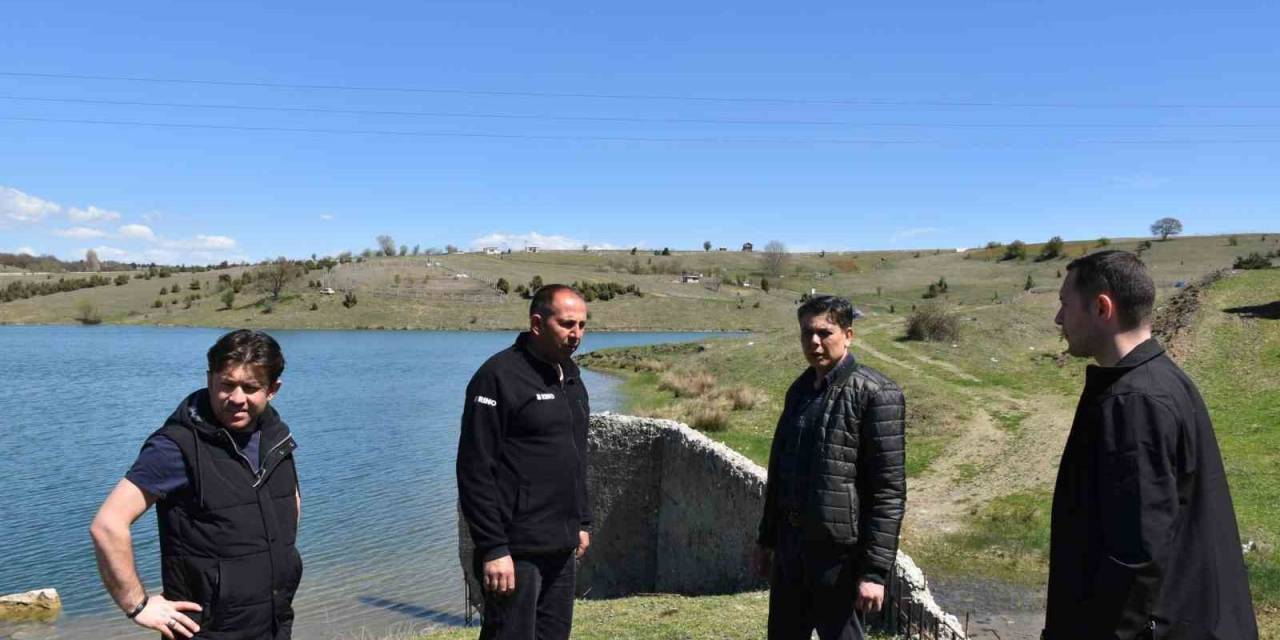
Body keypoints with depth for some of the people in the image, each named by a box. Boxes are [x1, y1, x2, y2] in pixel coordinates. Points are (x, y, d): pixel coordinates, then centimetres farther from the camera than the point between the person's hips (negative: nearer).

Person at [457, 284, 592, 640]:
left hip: (563, 548, 8)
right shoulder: (498, 376, -14)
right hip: (517, 551, -8)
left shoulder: (570, 375, 12)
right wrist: (493, 548, -19)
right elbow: (475, 471, -17)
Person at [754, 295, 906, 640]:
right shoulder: (800, 389, 9)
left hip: (839, 549, -7)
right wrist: (766, 538, 19)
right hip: (792, 544, 7)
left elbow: (889, 491, -16)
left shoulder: (876, 394, -13)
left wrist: (875, 570, -19)